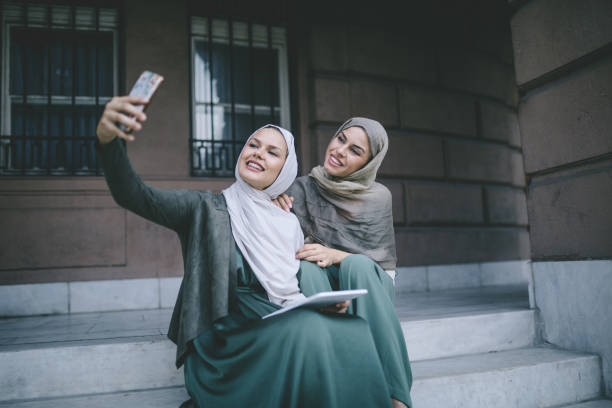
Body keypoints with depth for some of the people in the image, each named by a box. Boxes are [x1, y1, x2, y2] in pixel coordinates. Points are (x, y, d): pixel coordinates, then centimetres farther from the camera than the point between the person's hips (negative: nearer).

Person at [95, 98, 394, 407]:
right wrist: (107, 139, -27)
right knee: (308, 331, -32)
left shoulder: (289, 224, 18)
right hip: (224, 336, -4)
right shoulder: (205, 208, 5)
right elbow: (136, 197, -9)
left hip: (284, 326, 4)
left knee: (354, 330, -24)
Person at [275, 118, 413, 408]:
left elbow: (383, 260, -4)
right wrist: (271, 203, -21)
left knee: (357, 264, -35)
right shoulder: (304, 188, 1)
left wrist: (336, 255, -22)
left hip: (369, 286, -1)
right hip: (318, 287, 1)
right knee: (306, 267, -32)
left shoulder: (378, 198, -1)